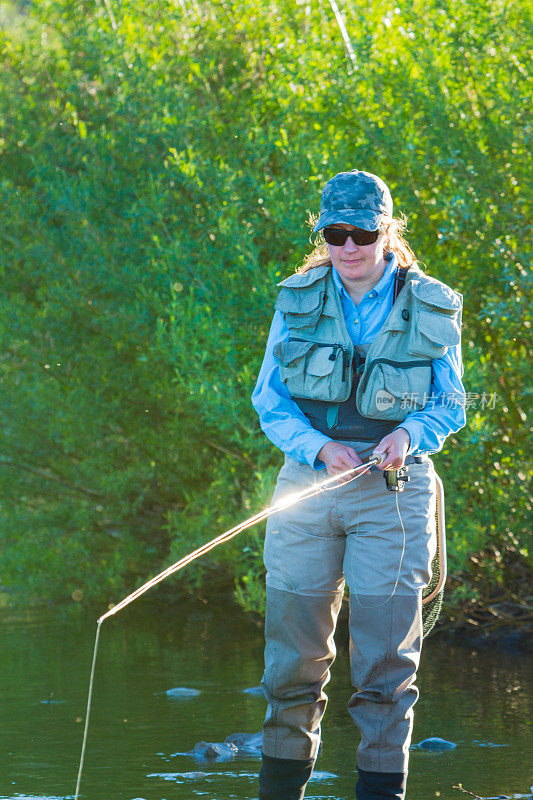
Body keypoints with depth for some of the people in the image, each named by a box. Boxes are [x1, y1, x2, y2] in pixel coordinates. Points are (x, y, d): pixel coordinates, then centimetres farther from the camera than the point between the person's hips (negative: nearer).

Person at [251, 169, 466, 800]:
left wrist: (410, 433, -13)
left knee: (386, 661, -4)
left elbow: (451, 406, 8)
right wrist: (320, 446, -13)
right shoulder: (298, 300, 5)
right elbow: (269, 399, 5)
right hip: (308, 483, 2)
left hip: (394, 490, -1)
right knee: (293, 656, 4)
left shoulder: (431, 309, 1)